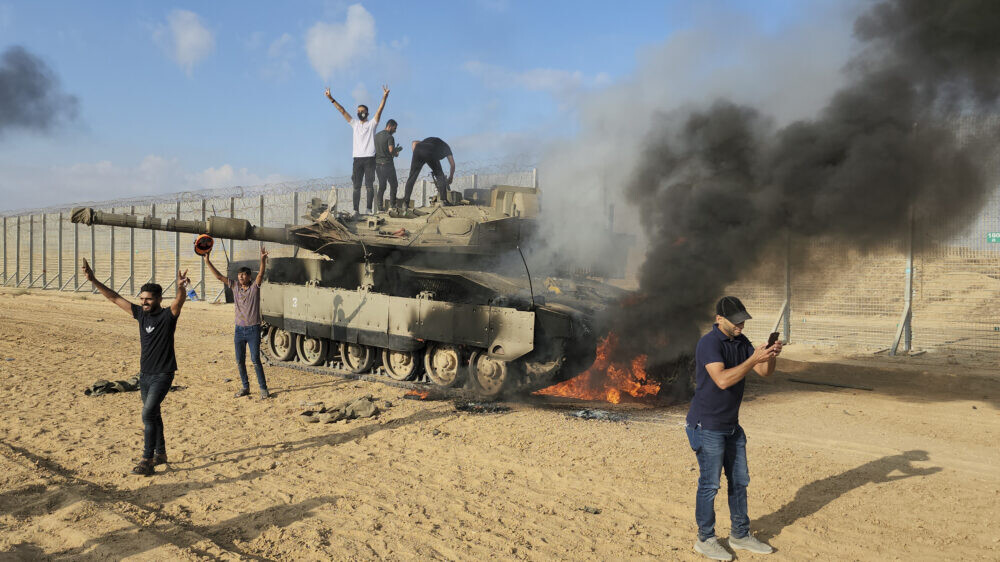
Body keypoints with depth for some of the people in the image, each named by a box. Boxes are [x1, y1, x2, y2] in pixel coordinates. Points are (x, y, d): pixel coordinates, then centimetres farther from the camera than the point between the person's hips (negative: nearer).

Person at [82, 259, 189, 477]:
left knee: (148, 414, -15)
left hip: (163, 375, -7)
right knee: (153, 414, 15)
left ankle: (147, 461, -11)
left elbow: (180, 300, -33)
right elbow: (114, 298, 8)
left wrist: (181, 287, -54)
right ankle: (160, 454, 28)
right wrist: (93, 281, 2)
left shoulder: (168, 315, -12)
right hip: (145, 374, 7)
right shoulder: (140, 314, 5)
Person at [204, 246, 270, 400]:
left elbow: (261, 274, -22)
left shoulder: (254, 286, -5)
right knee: (240, 361, 10)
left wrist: (263, 260, -40)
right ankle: (245, 387, 23)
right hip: (239, 329, 5)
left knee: (255, 360, -6)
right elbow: (218, 276, 3)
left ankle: (263, 388, 2)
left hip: (253, 329, -5)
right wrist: (207, 261, -5)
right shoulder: (235, 286, 6)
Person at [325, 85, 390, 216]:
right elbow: (342, 111, 11)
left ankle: (369, 209, -1)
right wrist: (331, 99, 5)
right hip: (357, 158, 3)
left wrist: (384, 97, -22)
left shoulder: (372, 124, 6)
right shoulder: (354, 124, 15)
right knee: (356, 186, 1)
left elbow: (379, 111, -7)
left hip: (369, 158, -3)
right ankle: (356, 210, 1)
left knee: (369, 185, -3)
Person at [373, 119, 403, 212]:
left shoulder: (376, 135, 12)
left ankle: (379, 207, 4)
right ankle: (392, 205, 3)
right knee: (393, 185, 8)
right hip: (387, 163, -6)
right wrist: (397, 151, 1)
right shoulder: (390, 137, -12)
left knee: (381, 186, 11)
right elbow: (391, 150, -23)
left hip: (377, 163, 6)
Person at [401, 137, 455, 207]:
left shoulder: (430, 139, 44)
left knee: (412, 177, 10)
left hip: (418, 151, 3)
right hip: (430, 154, -3)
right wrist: (450, 178, 43)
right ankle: (443, 200, 4)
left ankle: (405, 202, 5)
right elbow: (452, 165, 31)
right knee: (440, 176, 14)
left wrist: (415, 154, 22)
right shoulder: (446, 147, 35)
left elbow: (414, 142, 27)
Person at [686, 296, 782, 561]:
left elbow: (765, 372, 3)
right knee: (710, 484, 1)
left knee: (739, 480, 16)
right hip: (707, 426, -8)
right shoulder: (709, 343, -20)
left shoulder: (741, 341, 6)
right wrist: (753, 359, -34)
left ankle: (740, 534, 32)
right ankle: (705, 539, 17)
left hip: (732, 425, 9)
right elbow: (722, 380, -31)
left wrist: (771, 355, -17)